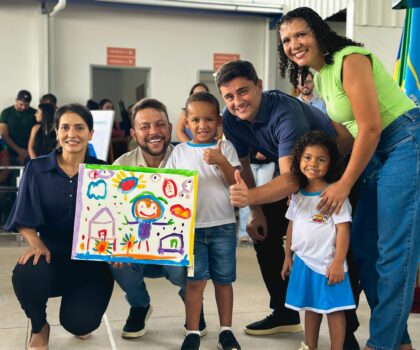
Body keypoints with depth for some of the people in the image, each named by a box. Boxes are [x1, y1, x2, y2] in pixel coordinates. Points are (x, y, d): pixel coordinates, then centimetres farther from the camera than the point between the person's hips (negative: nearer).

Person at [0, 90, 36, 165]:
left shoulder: (34, 113, 1)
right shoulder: (6, 113, 3)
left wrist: (27, 153, -8)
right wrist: (19, 150, -10)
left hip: (29, 155, 0)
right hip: (12, 155, 1)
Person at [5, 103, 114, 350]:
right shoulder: (37, 169, 0)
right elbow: (23, 218, 0)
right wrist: (35, 243, -19)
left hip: (91, 258, 0)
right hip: (51, 254, 1)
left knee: (80, 324, -18)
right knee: (25, 276, -33)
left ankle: (82, 320, 26)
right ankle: (39, 328, 4)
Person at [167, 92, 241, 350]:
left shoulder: (225, 147, 2)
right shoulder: (180, 151, 4)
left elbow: (236, 182, -6)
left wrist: (221, 161, -21)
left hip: (223, 225, 0)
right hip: (191, 226, 0)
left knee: (223, 279, 9)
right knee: (196, 280, 0)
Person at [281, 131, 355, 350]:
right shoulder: (297, 195, 7)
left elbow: (343, 229, -14)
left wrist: (338, 262, -17)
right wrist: (287, 256, 15)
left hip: (327, 263, -6)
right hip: (303, 261, 6)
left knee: (333, 308, 3)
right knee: (310, 306, 17)